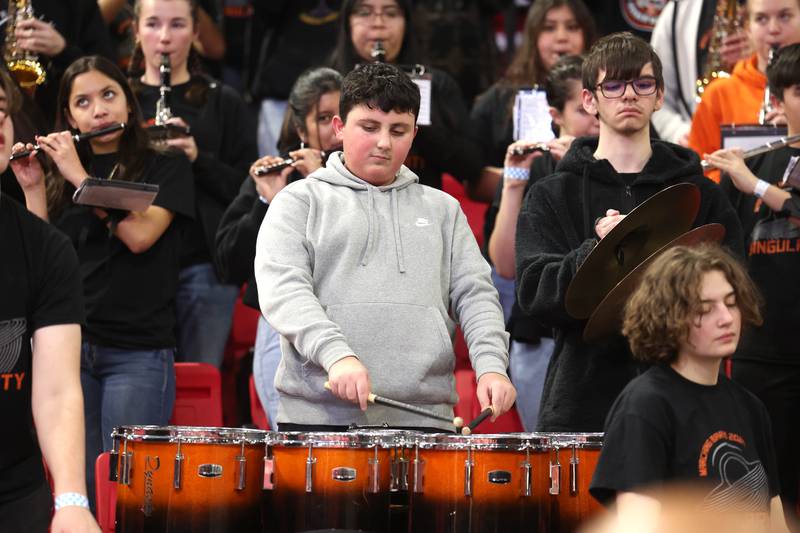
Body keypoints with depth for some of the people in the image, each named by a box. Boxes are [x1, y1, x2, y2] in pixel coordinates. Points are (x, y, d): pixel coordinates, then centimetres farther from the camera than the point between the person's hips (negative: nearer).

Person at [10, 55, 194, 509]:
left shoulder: (165, 166, 3)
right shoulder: (61, 173, 14)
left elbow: (140, 234, -14)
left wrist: (79, 176, -12)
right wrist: (33, 190, -3)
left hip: (138, 351, -4)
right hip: (70, 346, 4)